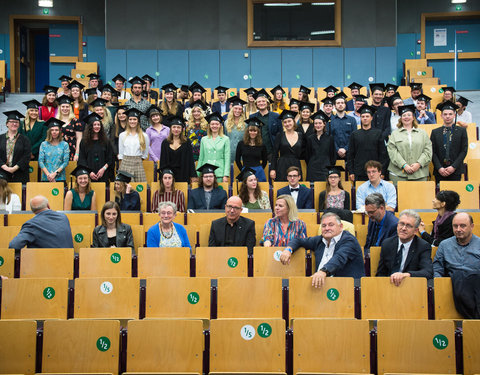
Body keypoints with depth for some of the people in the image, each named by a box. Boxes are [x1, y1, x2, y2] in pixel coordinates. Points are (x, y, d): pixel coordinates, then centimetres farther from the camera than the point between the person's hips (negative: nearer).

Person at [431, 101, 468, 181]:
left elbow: (464, 151, 1)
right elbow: (433, 152, 4)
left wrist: (453, 167, -9)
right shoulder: (435, 132, 9)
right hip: (439, 171, 1)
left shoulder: (462, 131, 7)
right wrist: (439, 168, -8)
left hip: (455, 171, -1)